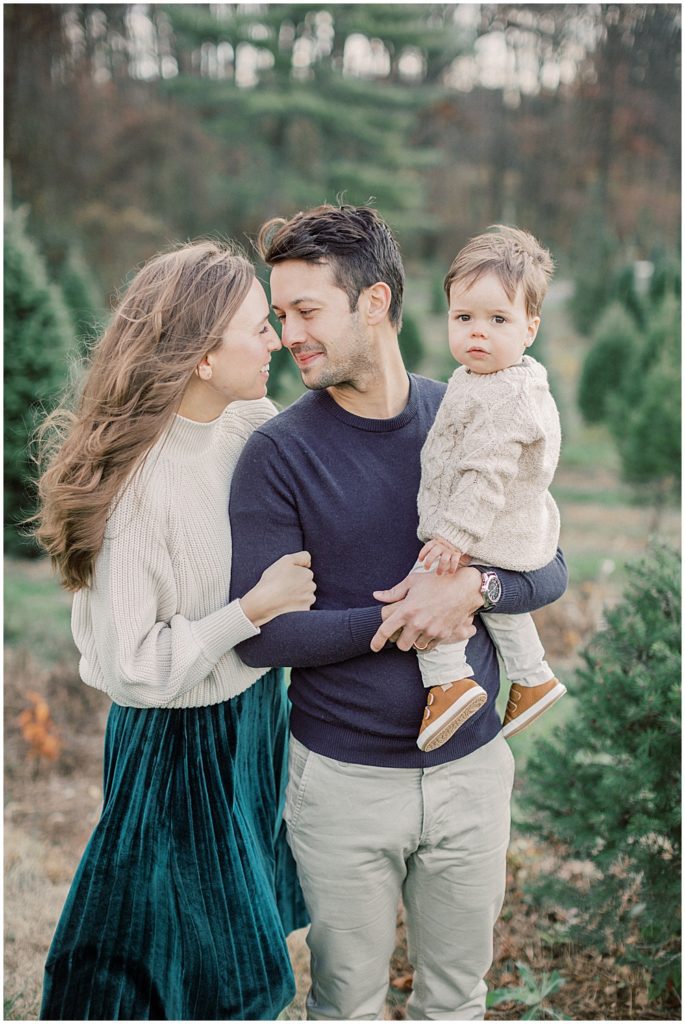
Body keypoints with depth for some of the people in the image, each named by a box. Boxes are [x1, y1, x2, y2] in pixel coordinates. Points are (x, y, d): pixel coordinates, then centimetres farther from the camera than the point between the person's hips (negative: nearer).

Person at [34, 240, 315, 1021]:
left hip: (255, 707, 7)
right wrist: (254, 608, -25)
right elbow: (129, 663, -26)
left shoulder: (256, 423, -9)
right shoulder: (135, 484, -29)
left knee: (249, 945, 26)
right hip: (176, 744, -6)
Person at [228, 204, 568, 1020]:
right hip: (342, 777, -2)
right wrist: (398, 622, -19)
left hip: (471, 764, 3)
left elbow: (549, 569, 3)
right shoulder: (279, 453, -11)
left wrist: (475, 584, -18)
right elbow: (260, 634, -15)